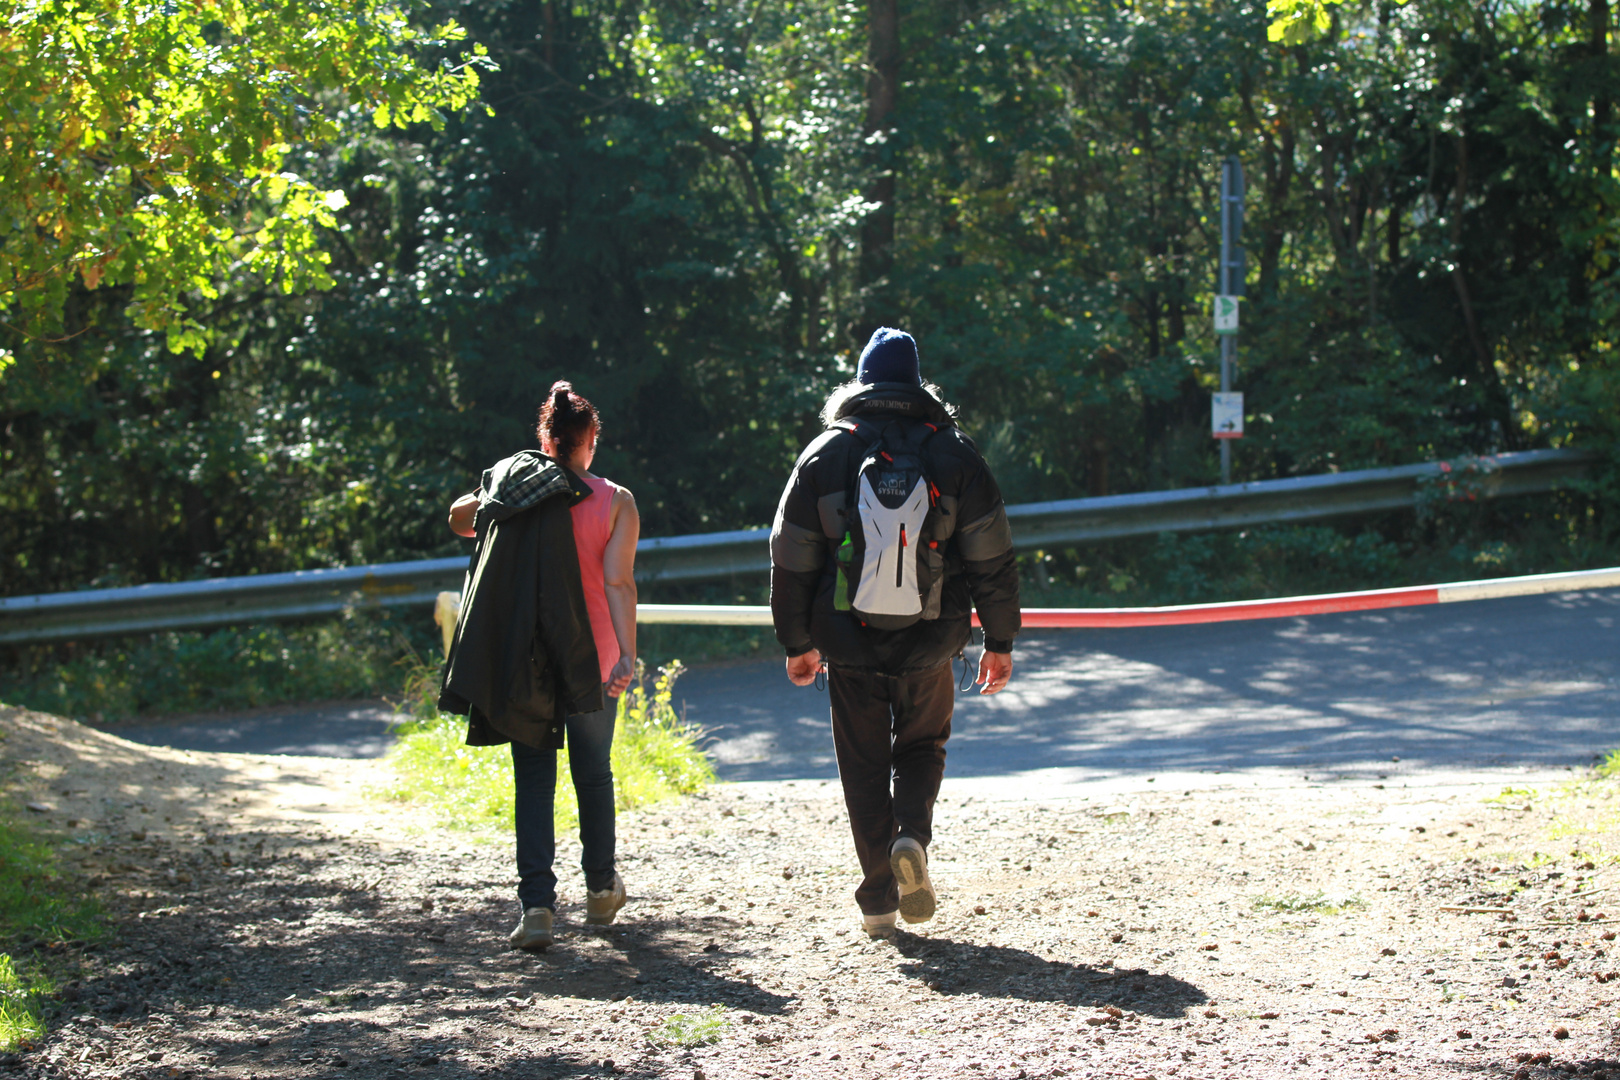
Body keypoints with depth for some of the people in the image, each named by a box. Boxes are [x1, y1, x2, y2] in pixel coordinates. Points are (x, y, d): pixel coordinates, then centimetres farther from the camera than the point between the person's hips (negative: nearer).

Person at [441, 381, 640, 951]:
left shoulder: (511, 490, 0)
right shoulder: (615, 502, -5)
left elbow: (459, 517, 19)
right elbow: (618, 582, -15)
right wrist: (626, 653, -19)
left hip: (523, 662, 1)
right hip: (590, 659, -1)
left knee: (533, 779, 5)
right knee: (593, 772, 17)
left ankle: (537, 904, -7)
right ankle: (601, 889, 31)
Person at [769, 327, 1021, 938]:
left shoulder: (824, 454, 1)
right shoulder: (954, 453, 0)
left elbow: (792, 559, 3)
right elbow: (991, 556, -1)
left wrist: (797, 642, 13)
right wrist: (1000, 641, 6)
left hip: (849, 642, 0)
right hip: (929, 645, 0)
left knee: (864, 766, 9)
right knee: (922, 745, 20)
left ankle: (878, 902, 6)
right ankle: (912, 836, -9)